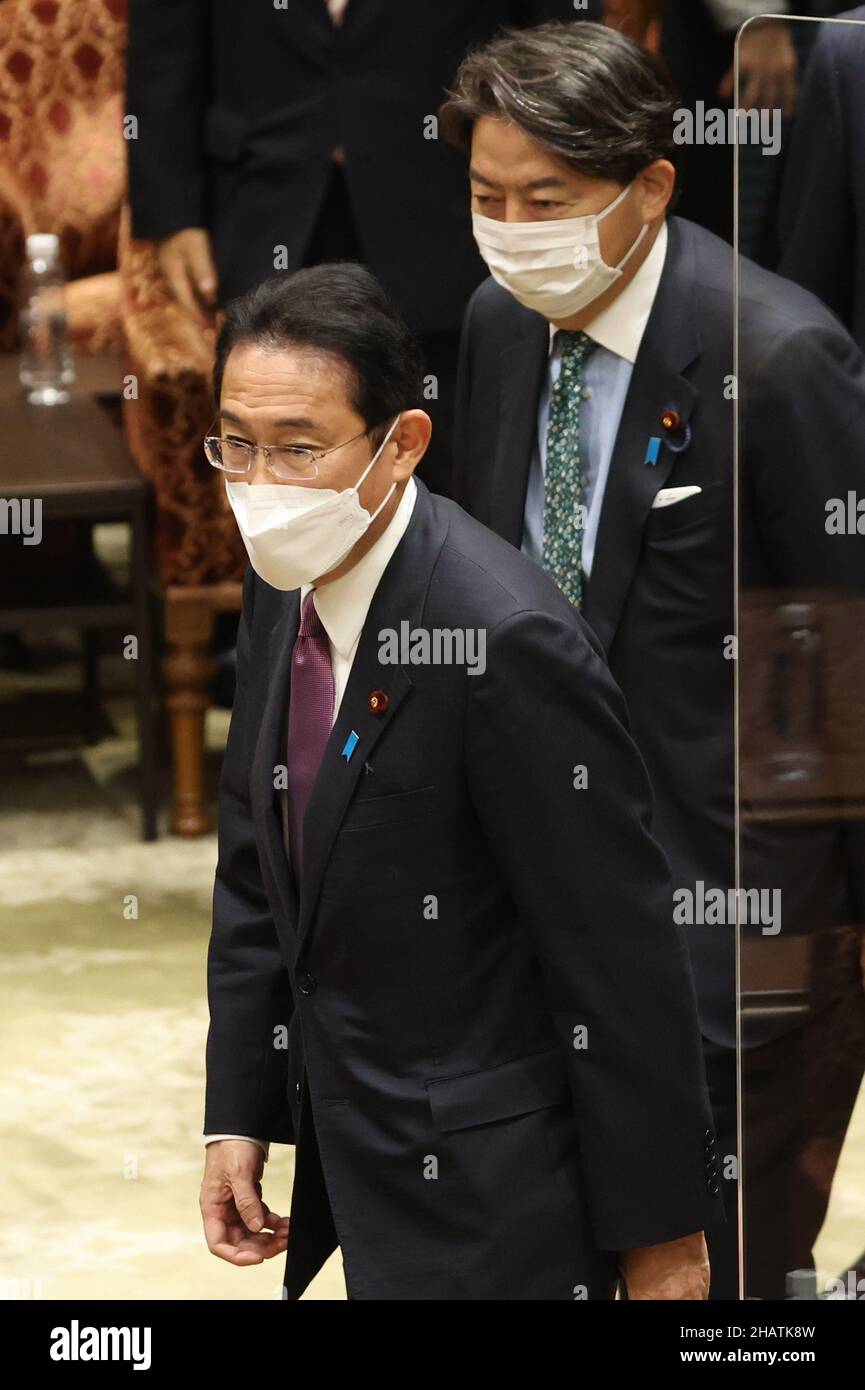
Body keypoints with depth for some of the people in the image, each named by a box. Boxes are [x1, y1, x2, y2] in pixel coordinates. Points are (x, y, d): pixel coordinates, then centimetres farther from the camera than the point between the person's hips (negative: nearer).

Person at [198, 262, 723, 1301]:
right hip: (349, 1160, 8)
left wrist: (659, 1233, -16)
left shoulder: (506, 640, -26)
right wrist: (236, 1115, 8)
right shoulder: (284, 587, 0)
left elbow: (621, 954, -21)